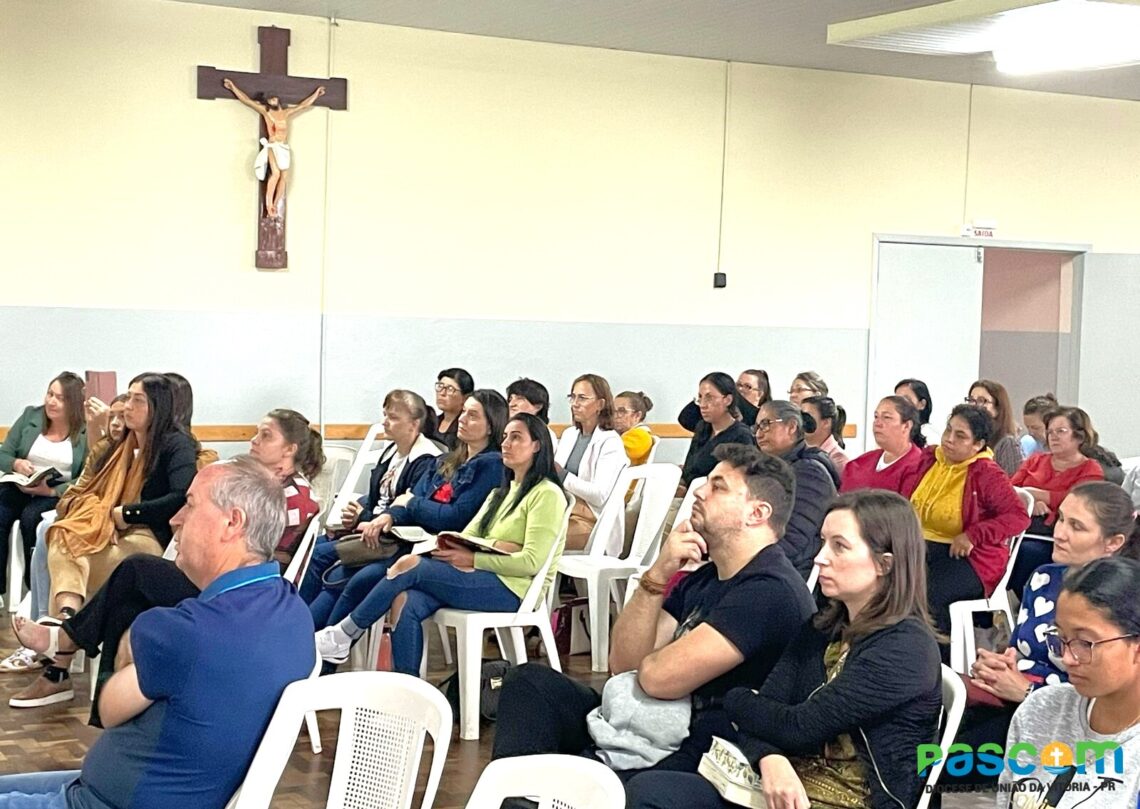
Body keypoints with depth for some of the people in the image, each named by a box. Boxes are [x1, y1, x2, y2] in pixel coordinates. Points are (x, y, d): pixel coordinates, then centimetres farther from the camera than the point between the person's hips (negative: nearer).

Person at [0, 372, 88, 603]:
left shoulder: (86, 432, -4)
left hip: (58, 492, -3)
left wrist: (51, 491, -22)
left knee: (30, 517, -33)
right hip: (20, 486, 3)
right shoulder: (30, 416, 7)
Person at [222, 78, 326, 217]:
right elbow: (246, 100, 7)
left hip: (285, 148, 4)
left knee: (284, 176, -5)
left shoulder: (286, 112, 17)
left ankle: (275, 206, -2)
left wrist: (316, 94, 33)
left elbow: (304, 105, 27)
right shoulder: (265, 111, 7)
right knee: (276, 173, -22)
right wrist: (233, 87, 5)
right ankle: (268, 205, -18)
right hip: (273, 146, -4)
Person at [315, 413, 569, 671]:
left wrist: (472, 559, -17)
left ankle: (343, 636, -5)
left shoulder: (547, 494, -3)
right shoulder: (502, 492, 24)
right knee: (407, 603, -21)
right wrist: (452, 548, -11)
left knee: (409, 565, -18)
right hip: (482, 579, 7)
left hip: (512, 588, -7)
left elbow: (531, 562, -14)